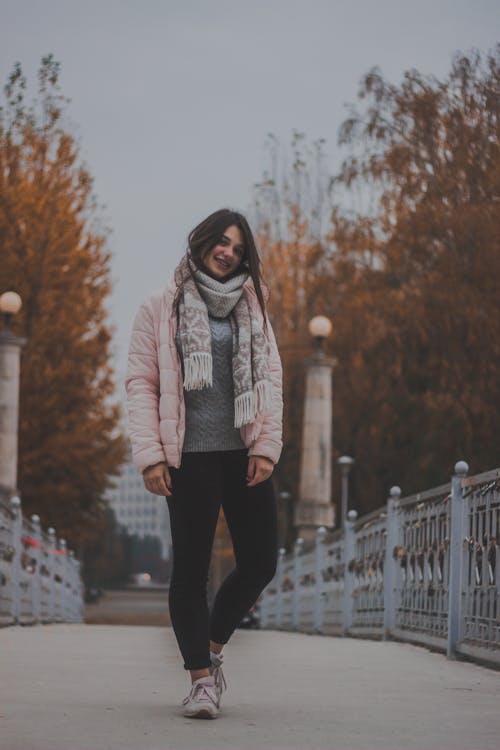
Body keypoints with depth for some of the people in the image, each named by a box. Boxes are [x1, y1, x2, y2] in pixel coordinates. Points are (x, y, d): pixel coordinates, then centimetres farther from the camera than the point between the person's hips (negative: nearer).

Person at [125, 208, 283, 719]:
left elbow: (270, 378, 11)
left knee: (260, 563, 2)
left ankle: (212, 646, 24)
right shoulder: (162, 308, 5)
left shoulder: (252, 307, 14)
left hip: (244, 455, 4)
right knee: (191, 568, -2)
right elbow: (140, 382, 1)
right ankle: (200, 677, 5)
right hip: (189, 456, -4)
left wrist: (267, 446, -1)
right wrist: (150, 455, -8)